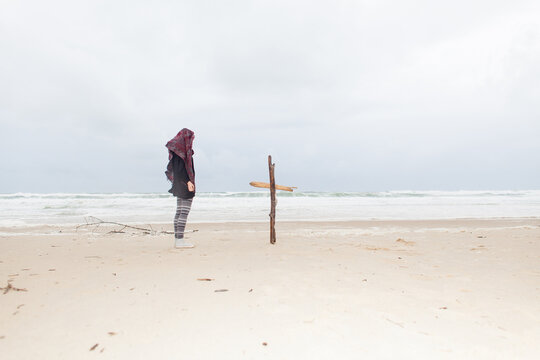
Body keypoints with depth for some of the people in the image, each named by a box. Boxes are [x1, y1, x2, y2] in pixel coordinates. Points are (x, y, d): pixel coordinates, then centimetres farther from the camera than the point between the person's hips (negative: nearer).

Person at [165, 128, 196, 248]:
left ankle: (177, 239, 11)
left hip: (180, 185, 10)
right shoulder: (182, 150, -12)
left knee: (179, 211, 8)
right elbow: (180, 168, -22)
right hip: (185, 184, -10)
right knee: (185, 212, -9)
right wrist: (188, 181, -26)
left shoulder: (178, 150, 17)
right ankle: (180, 240, -9)